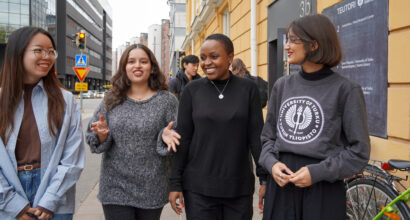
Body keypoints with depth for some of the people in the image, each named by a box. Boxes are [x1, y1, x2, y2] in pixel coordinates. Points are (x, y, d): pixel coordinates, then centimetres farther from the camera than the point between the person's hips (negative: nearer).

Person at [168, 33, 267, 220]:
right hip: (198, 188, 0)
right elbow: (182, 138, 1)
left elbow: (257, 135, 0)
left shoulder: (248, 89, 0)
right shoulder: (192, 90, 0)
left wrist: (265, 178, -3)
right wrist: (175, 183, -1)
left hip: (239, 187, 1)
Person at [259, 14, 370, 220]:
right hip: (281, 185, 4)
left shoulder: (346, 89, -7)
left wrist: (318, 172, -15)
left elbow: (359, 151, -6)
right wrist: (271, 163, -6)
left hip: (324, 190, -4)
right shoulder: (282, 85, 6)